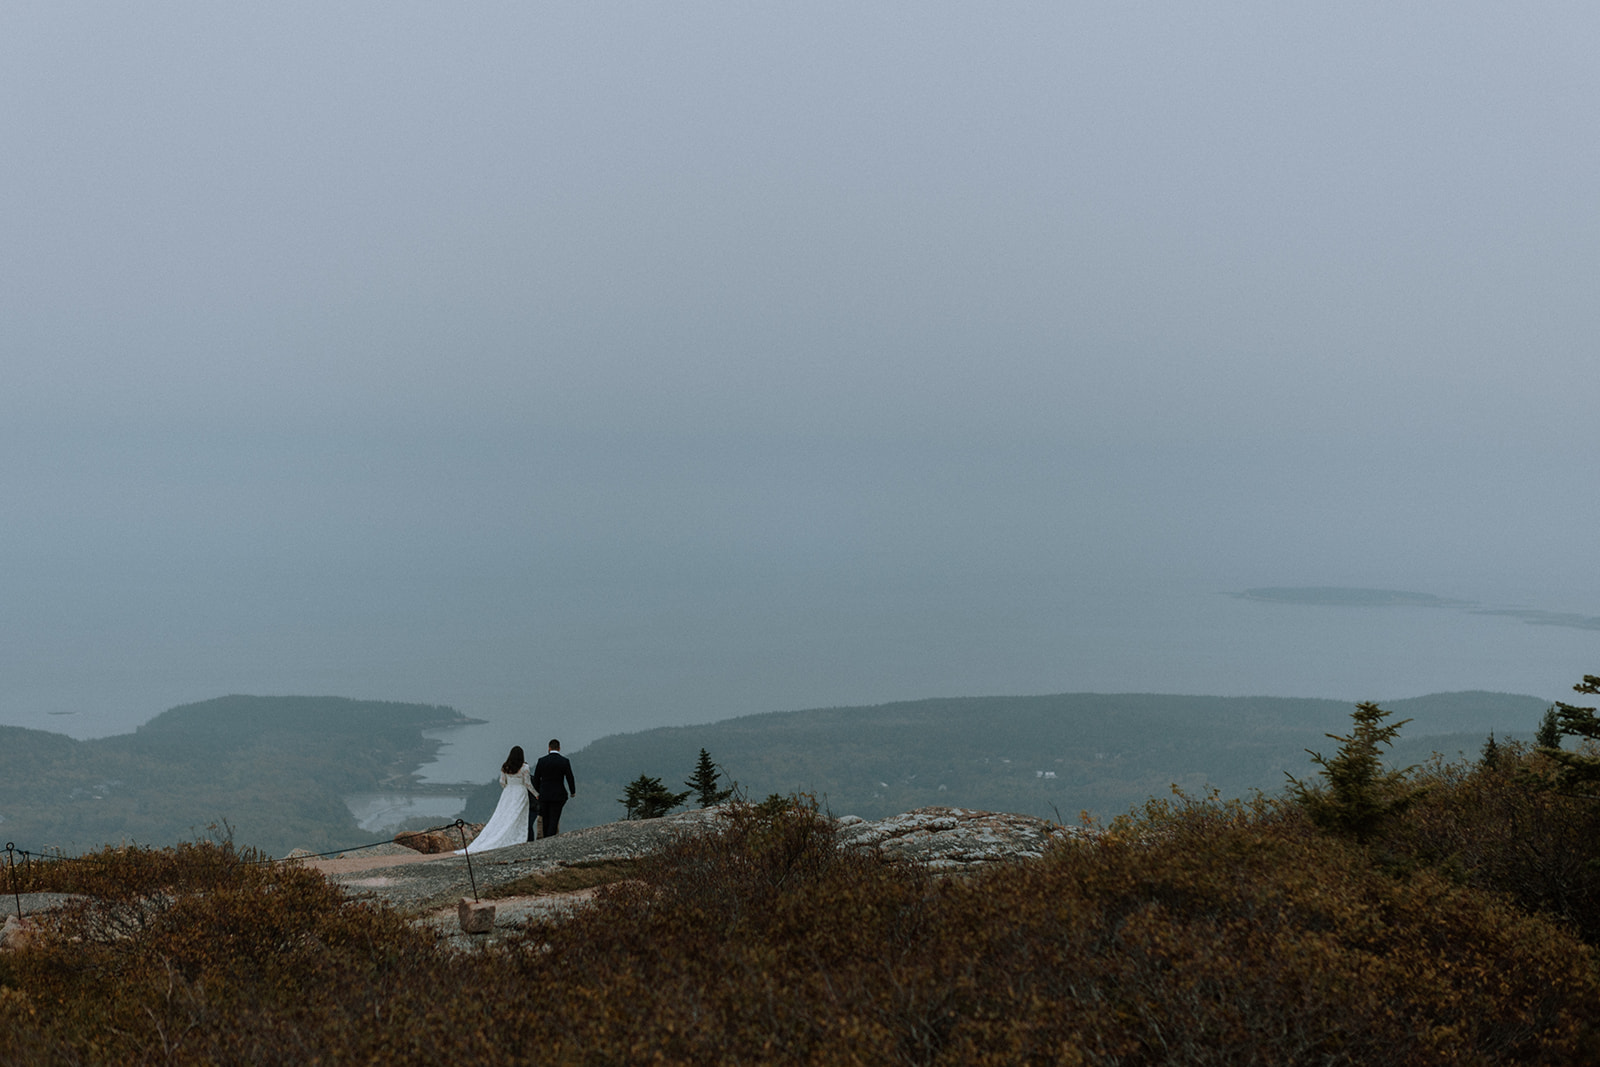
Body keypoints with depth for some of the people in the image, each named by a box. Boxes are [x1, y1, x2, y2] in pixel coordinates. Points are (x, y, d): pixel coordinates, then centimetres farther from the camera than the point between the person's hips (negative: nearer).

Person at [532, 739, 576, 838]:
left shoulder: (541, 760, -2)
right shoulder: (565, 761, -6)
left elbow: (536, 779, 4)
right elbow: (569, 778, -1)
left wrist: (538, 791, 21)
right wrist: (573, 792, 16)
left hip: (544, 795, 2)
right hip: (558, 795, -2)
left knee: (546, 820, 13)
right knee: (554, 820, -1)